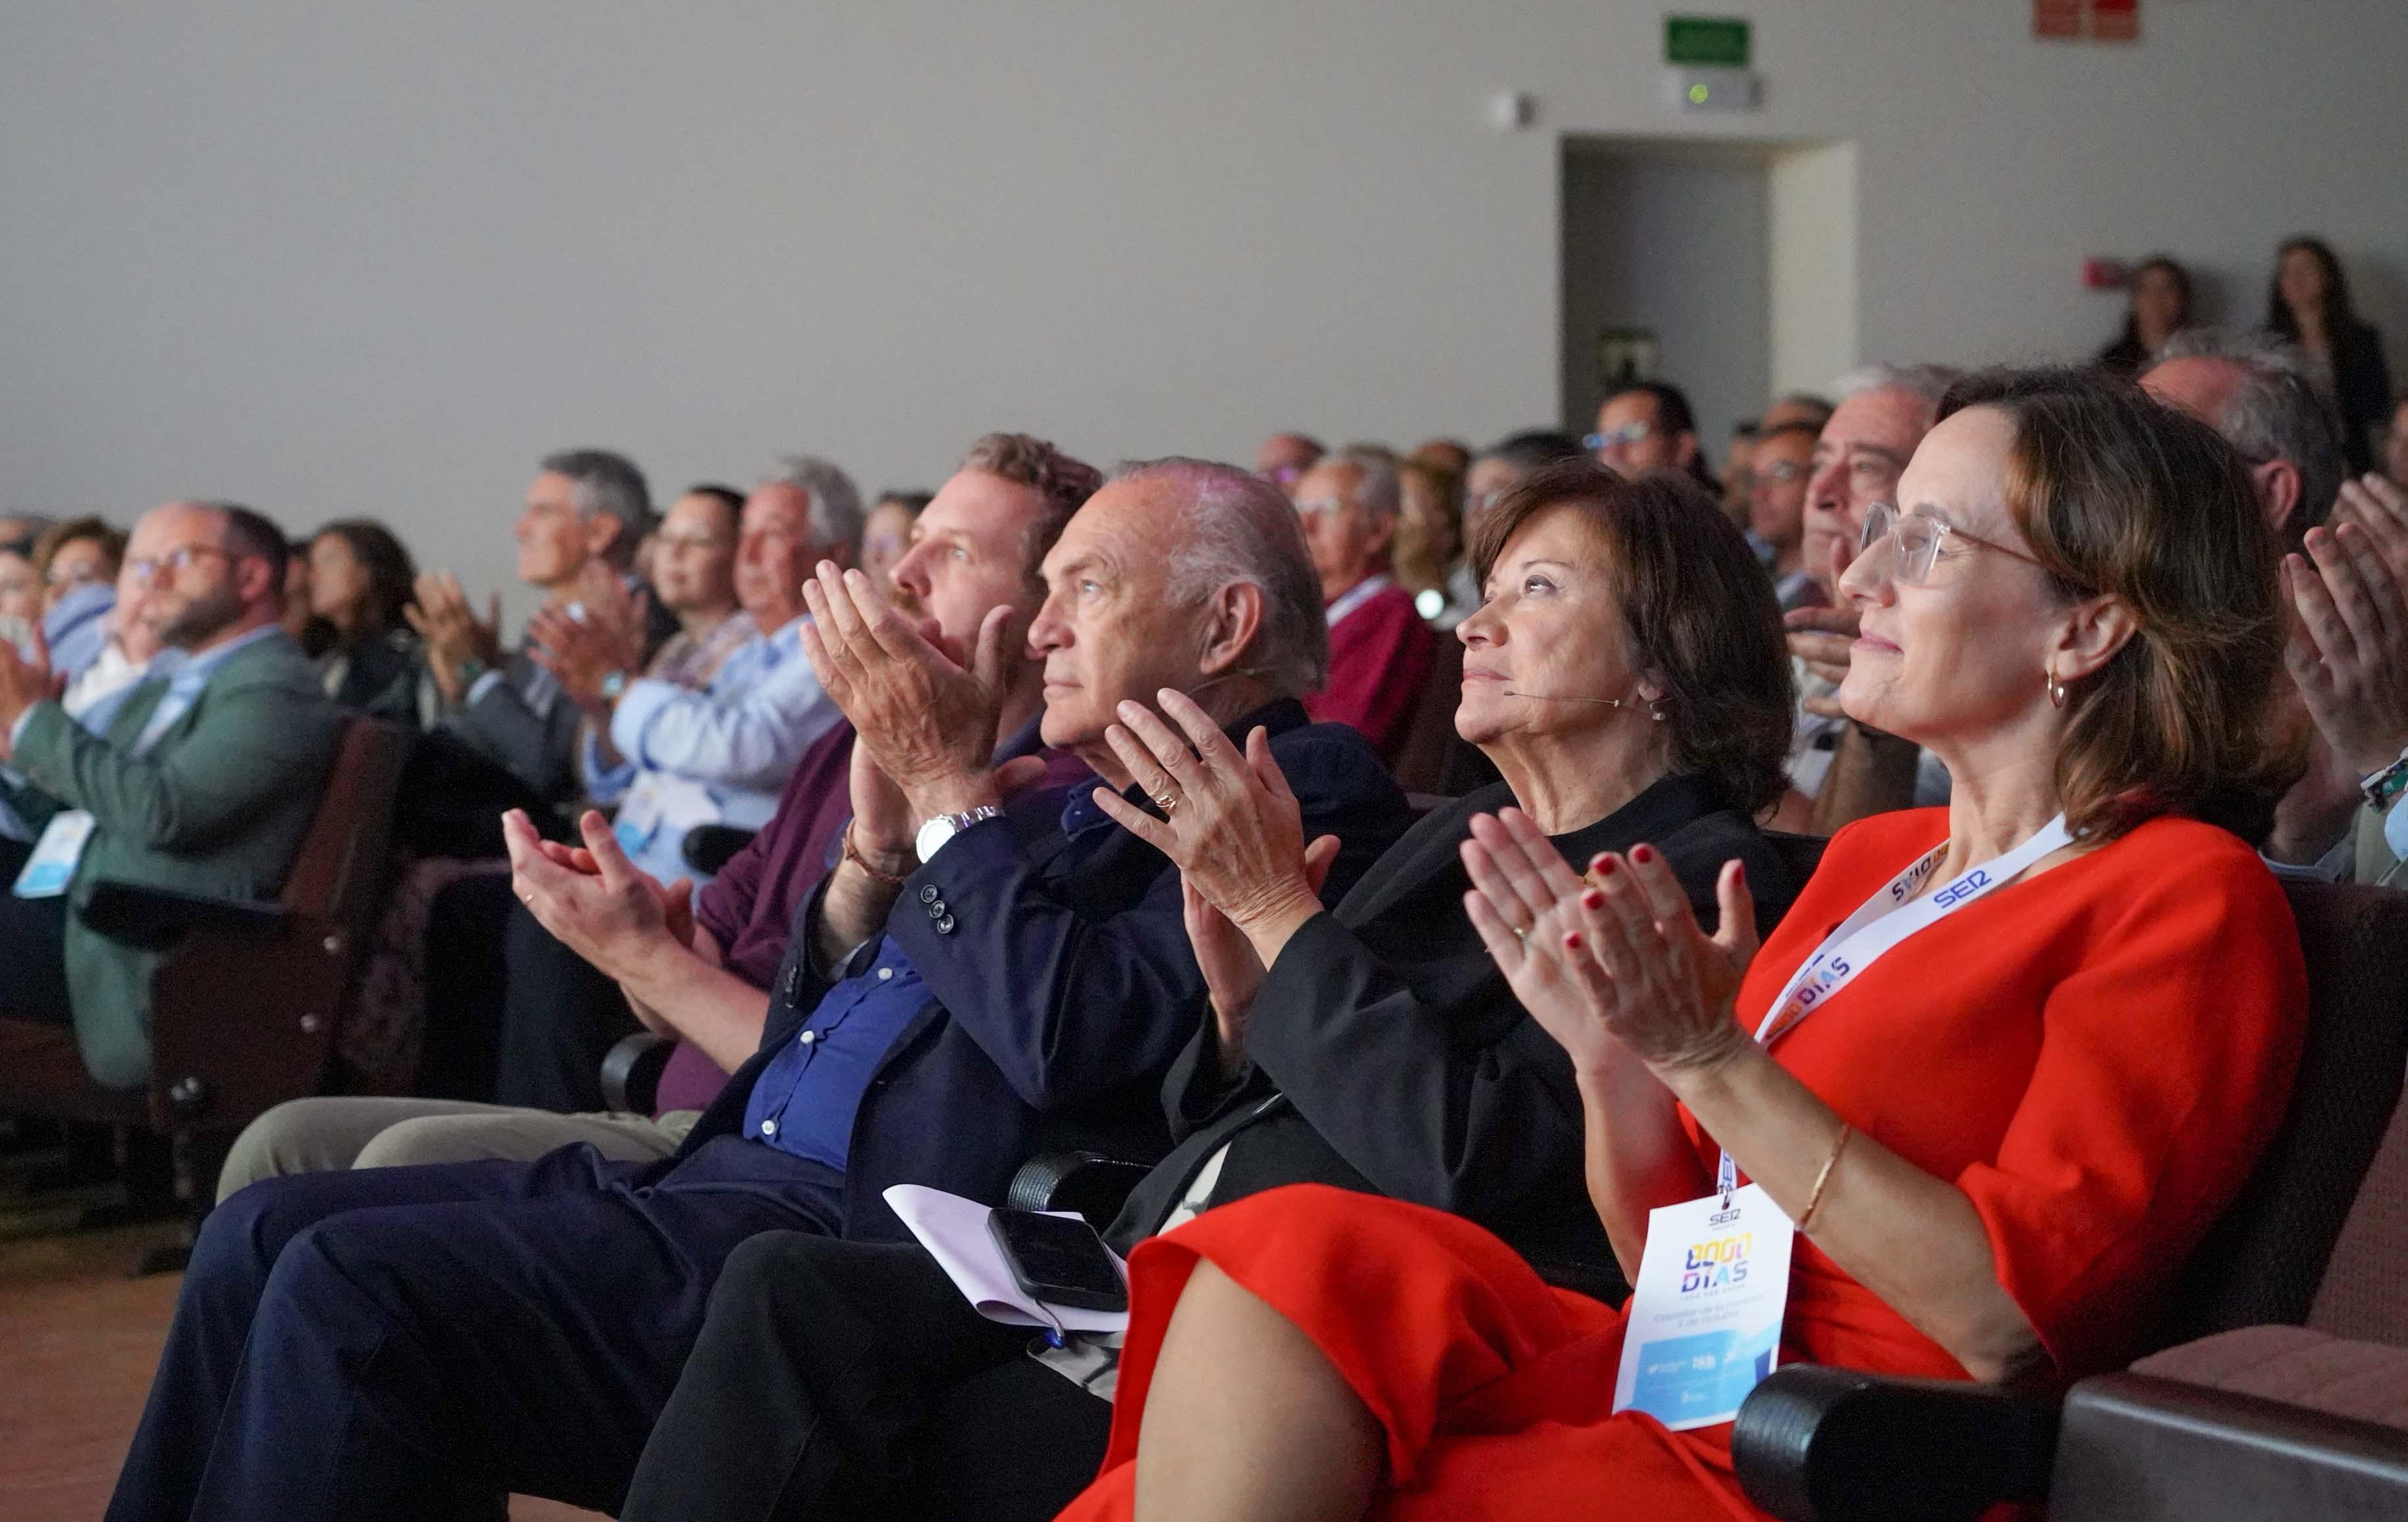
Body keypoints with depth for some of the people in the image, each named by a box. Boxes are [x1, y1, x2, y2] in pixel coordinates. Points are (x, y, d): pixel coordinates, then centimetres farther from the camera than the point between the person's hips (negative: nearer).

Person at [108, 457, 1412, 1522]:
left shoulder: (1305, 794, -4)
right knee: (270, 1231, 3)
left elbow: (1071, 1037, -20)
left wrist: (950, 786, -8)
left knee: (352, 1284, -20)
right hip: (732, 1181, 10)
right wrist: (879, 839, 4)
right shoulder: (1064, 795, 22)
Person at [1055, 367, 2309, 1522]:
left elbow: (2010, 1322, -13)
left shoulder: (2186, 899, -3)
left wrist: (1711, 1058, -15)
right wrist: (1615, 1057, -1)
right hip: (1677, 1395, 7)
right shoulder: (1869, 859, 19)